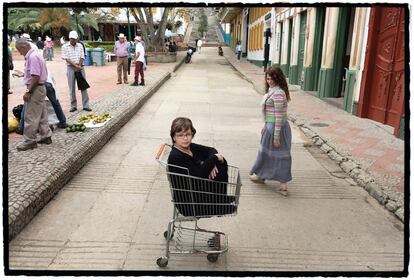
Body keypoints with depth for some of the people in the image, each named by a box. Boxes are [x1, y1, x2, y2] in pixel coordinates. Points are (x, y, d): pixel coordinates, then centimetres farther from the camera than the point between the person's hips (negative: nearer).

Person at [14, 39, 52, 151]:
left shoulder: (33, 57, -18)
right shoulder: (34, 55, 13)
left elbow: (36, 77, -24)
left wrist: (28, 91, -21)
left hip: (35, 89, -10)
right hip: (40, 88, 10)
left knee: (31, 117, -3)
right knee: (42, 115, 15)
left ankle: (30, 141, 4)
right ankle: (46, 136, 22)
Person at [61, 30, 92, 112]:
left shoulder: (80, 46, 10)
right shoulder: (65, 47, 2)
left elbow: (82, 57, 4)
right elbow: (66, 58, -6)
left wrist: (79, 66, -10)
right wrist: (75, 65, -15)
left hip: (80, 67, 2)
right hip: (70, 68, -2)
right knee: (72, 88, 1)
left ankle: (86, 105, 4)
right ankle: (73, 106, 8)